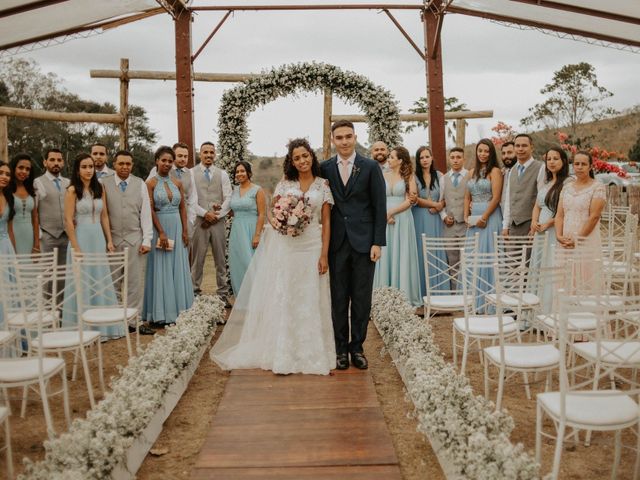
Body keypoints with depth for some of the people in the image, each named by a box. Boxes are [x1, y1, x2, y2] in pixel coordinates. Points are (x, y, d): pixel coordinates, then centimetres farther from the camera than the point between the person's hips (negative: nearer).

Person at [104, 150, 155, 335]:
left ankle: (134, 320, 8)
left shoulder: (140, 184, 7)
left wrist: (147, 240, -1)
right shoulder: (104, 184, 2)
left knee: (135, 281, 1)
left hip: (135, 240, 1)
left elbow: (146, 213, 4)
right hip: (113, 240, -1)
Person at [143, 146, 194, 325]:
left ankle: (177, 309, 18)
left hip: (177, 228, 4)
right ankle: (160, 313, 9)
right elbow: (150, 210, -9)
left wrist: (185, 231, 1)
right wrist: (161, 232, -15)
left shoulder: (177, 183, 8)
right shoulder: (151, 183, -4)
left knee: (178, 269, 8)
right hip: (159, 228, -4)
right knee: (160, 270, 1)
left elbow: (183, 208, 9)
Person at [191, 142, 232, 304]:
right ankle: (195, 292, 11)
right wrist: (205, 213, -12)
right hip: (199, 221, -2)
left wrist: (216, 216, -8)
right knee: (197, 260, 2)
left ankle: (223, 293, 14)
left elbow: (228, 198, 3)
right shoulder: (191, 173, 3)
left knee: (221, 260, 7)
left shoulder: (222, 174, 10)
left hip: (218, 222, 2)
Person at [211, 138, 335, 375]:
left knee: (311, 300, 4)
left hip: (312, 247, 0)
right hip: (285, 246, 0)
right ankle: (283, 354, 11)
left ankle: (311, 353, 17)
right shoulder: (284, 183, 5)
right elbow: (273, 213, 9)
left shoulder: (323, 185, 4)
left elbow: (326, 222, 1)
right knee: (283, 299, 2)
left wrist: (324, 254, -5)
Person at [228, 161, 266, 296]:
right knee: (236, 265, 9)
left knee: (250, 264, -6)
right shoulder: (234, 190, 11)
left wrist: (257, 235, -17)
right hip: (236, 231, 6)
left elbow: (261, 214, -10)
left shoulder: (257, 190, -5)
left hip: (250, 231, -6)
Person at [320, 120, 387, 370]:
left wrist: (378, 242, -6)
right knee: (338, 298, 6)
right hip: (336, 243, 1)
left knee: (362, 298, 5)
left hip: (364, 242, -1)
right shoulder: (324, 168, 5)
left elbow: (380, 207, -1)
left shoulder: (370, 167, 1)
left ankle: (357, 347, 19)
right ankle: (341, 348, 18)